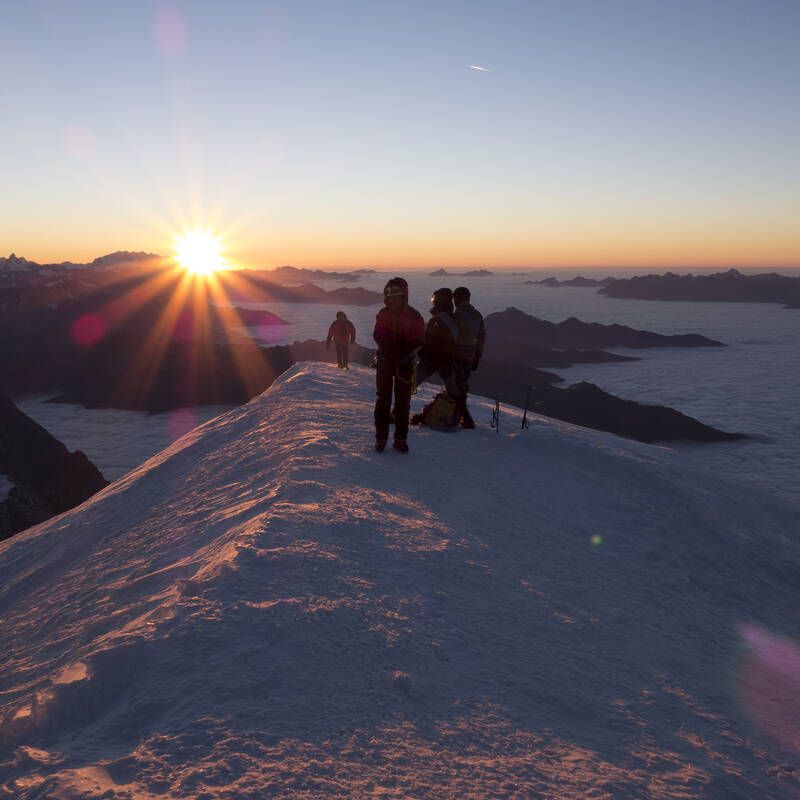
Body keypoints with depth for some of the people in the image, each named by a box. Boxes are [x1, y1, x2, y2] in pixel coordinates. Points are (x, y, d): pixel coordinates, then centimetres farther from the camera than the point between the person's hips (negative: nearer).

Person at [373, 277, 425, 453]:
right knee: (383, 400, 1)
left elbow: (418, 340, -3)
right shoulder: (383, 314, 1)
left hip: (405, 363, -1)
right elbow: (378, 335, 6)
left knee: (403, 401, 3)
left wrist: (407, 351, -20)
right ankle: (380, 438, 7)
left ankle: (401, 439, 11)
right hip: (385, 361, 1)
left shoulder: (414, 316, -5)